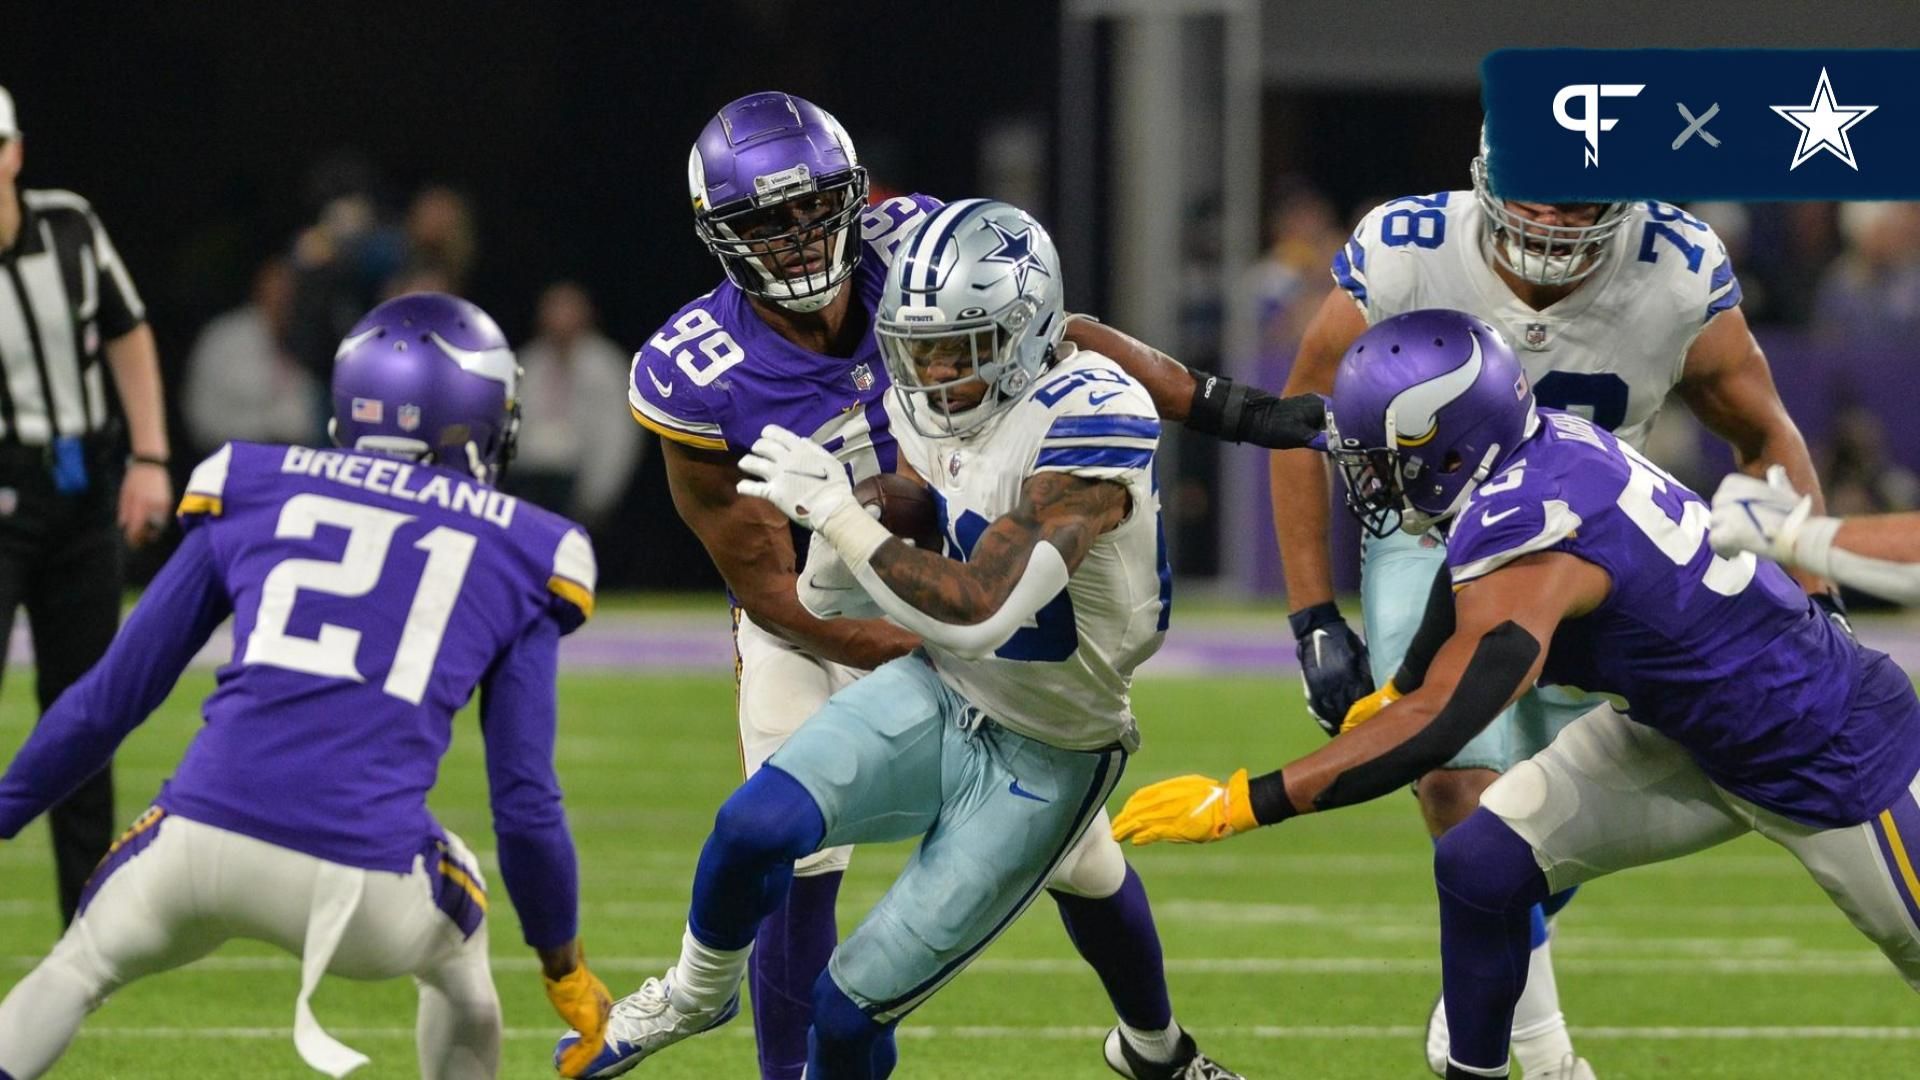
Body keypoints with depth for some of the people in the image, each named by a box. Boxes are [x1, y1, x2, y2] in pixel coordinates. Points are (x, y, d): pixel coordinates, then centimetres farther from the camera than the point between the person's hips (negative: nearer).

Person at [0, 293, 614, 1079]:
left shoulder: (254, 492, 18)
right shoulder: (518, 557, 15)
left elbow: (111, 697, 19)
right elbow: (525, 805, 14)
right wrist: (565, 971, 27)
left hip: (205, 839, 1)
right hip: (368, 882, -1)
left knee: (82, 965, 29)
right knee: (456, 961, 34)